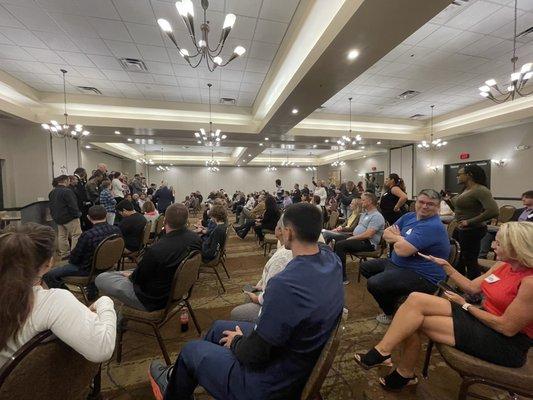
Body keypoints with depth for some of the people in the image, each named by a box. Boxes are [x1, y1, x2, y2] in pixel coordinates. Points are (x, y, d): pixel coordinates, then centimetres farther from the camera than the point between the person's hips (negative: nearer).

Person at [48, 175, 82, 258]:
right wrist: (77, 214, -9)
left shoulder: (52, 192, 11)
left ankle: (64, 253, 21)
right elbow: (73, 205, -20)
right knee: (76, 235, -4)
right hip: (69, 218, -9)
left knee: (62, 236, 14)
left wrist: (54, 215, 24)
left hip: (58, 218, 10)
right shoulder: (67, 191, -18)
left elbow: (51, 205, 18)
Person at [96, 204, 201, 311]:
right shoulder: (196, 239, -15)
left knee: (100, 279, 3)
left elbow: (138, 279, -16)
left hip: (153, 301, -7)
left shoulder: (156, 250, -35)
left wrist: (130, 276, 7)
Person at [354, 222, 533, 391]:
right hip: (483, 318, 7)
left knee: (414, 320, -19)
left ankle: (382, 352, 1)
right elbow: (472, 287, 12)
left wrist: (465, 305, -10)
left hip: (506, 342, -7)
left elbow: (507, 327, -19)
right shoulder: (504, 265, 3)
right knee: (416, 299, -15)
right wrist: (445, 265, 6)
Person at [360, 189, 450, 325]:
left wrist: (396, 237, -9)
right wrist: (400, 238, -15)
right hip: (397, 263, 9)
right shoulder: (409, 216, 4)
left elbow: (402, 250, -31)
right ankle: (390, 295, 22)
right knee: (365, 267, 14)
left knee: (373, 283, -26)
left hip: (423, 277, -9)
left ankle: (392, 314, 5)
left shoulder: (433, 226, -24)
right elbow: (386, 233, 6)